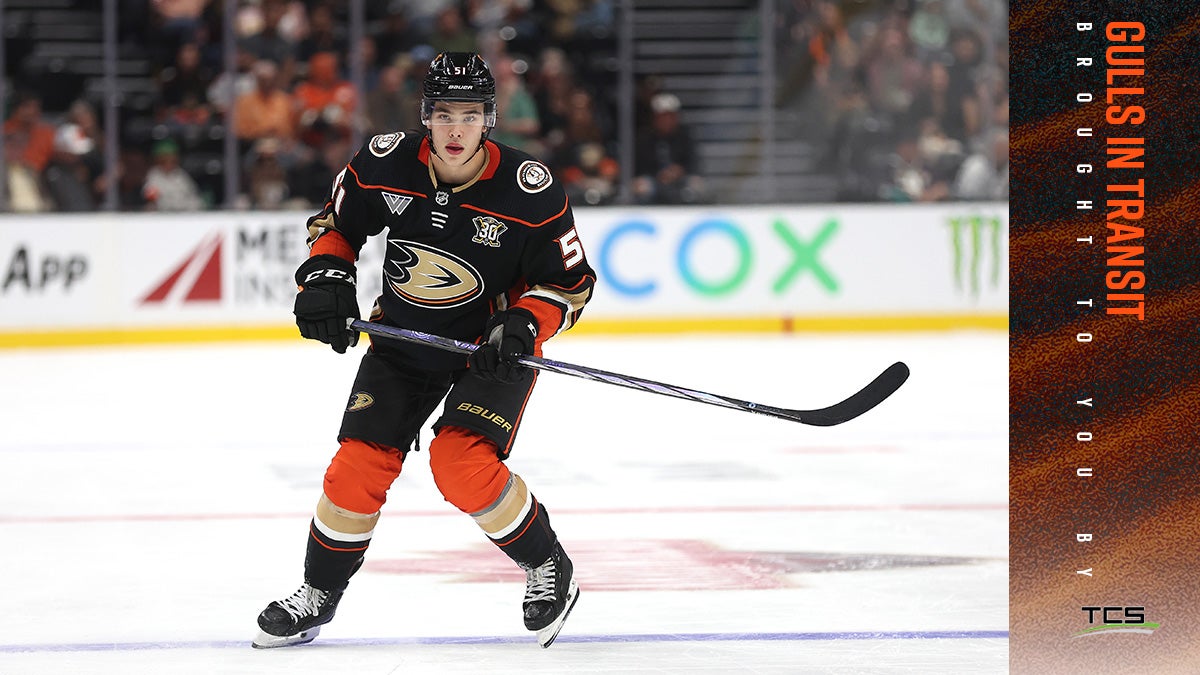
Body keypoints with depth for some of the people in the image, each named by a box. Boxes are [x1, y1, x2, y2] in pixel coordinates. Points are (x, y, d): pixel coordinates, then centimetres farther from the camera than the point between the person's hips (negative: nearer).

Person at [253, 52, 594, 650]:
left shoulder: (529, 191, -22)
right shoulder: (385, 166, -15)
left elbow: (571, 282, -11)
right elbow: (335, 221, 5)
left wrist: (523, 326, -27)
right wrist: (326, 275, -13)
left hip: (493, 347, -3)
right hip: (405, 336, 3)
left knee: (461, 463, -23)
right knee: (360, 465, -5)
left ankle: (548, 569, 0)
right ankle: (318, 595, 17)